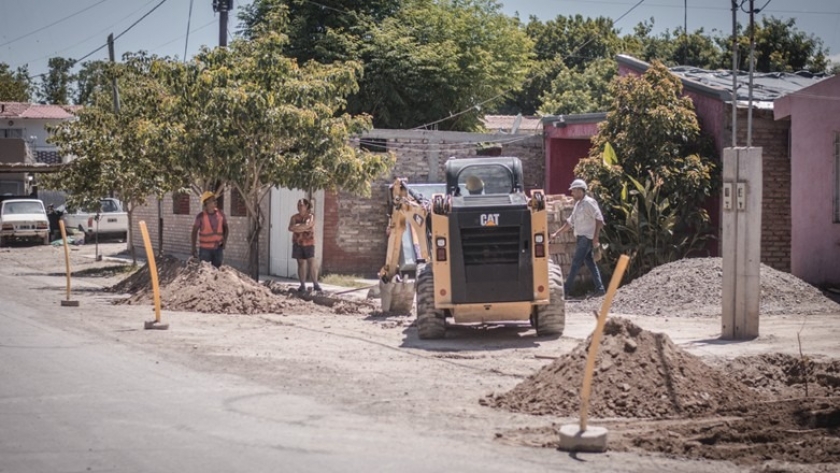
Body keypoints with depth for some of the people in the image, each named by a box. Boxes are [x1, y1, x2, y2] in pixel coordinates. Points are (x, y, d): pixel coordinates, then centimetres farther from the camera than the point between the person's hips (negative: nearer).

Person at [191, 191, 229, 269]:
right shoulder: (201, 216, -12)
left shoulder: (220, 214, -3)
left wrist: (225, 240, -3)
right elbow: (195, 231, -3)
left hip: (218, 248, 3)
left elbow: (225, 227, 11)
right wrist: (193, 248, -3)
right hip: (205, 248, -3)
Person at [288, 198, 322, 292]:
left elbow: (307, 225, -17)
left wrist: (296, 226, -8)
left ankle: (315, 284, -12)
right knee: (301, 264, 1)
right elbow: (291, 228, -6)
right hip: (297, 243, 3)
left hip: (308, 243, -3)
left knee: (311, 263, -10)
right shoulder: (294, 217, 10)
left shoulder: (311, 217, 2)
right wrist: (303, 227, -11)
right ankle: (303, 285, 3)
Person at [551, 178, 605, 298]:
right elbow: (570, 221, 23)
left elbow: (599, 220, -16)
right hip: (580, 238, 9)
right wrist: (557, 233, 19)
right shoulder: (578, 204, 17)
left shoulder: (589, 203, -11)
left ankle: (566, 289, -9)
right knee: (589, 263, 8)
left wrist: (595, 238, -20)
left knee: (576, 263, -9)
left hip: (587, 238, -9)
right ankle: (599, 288, 10)